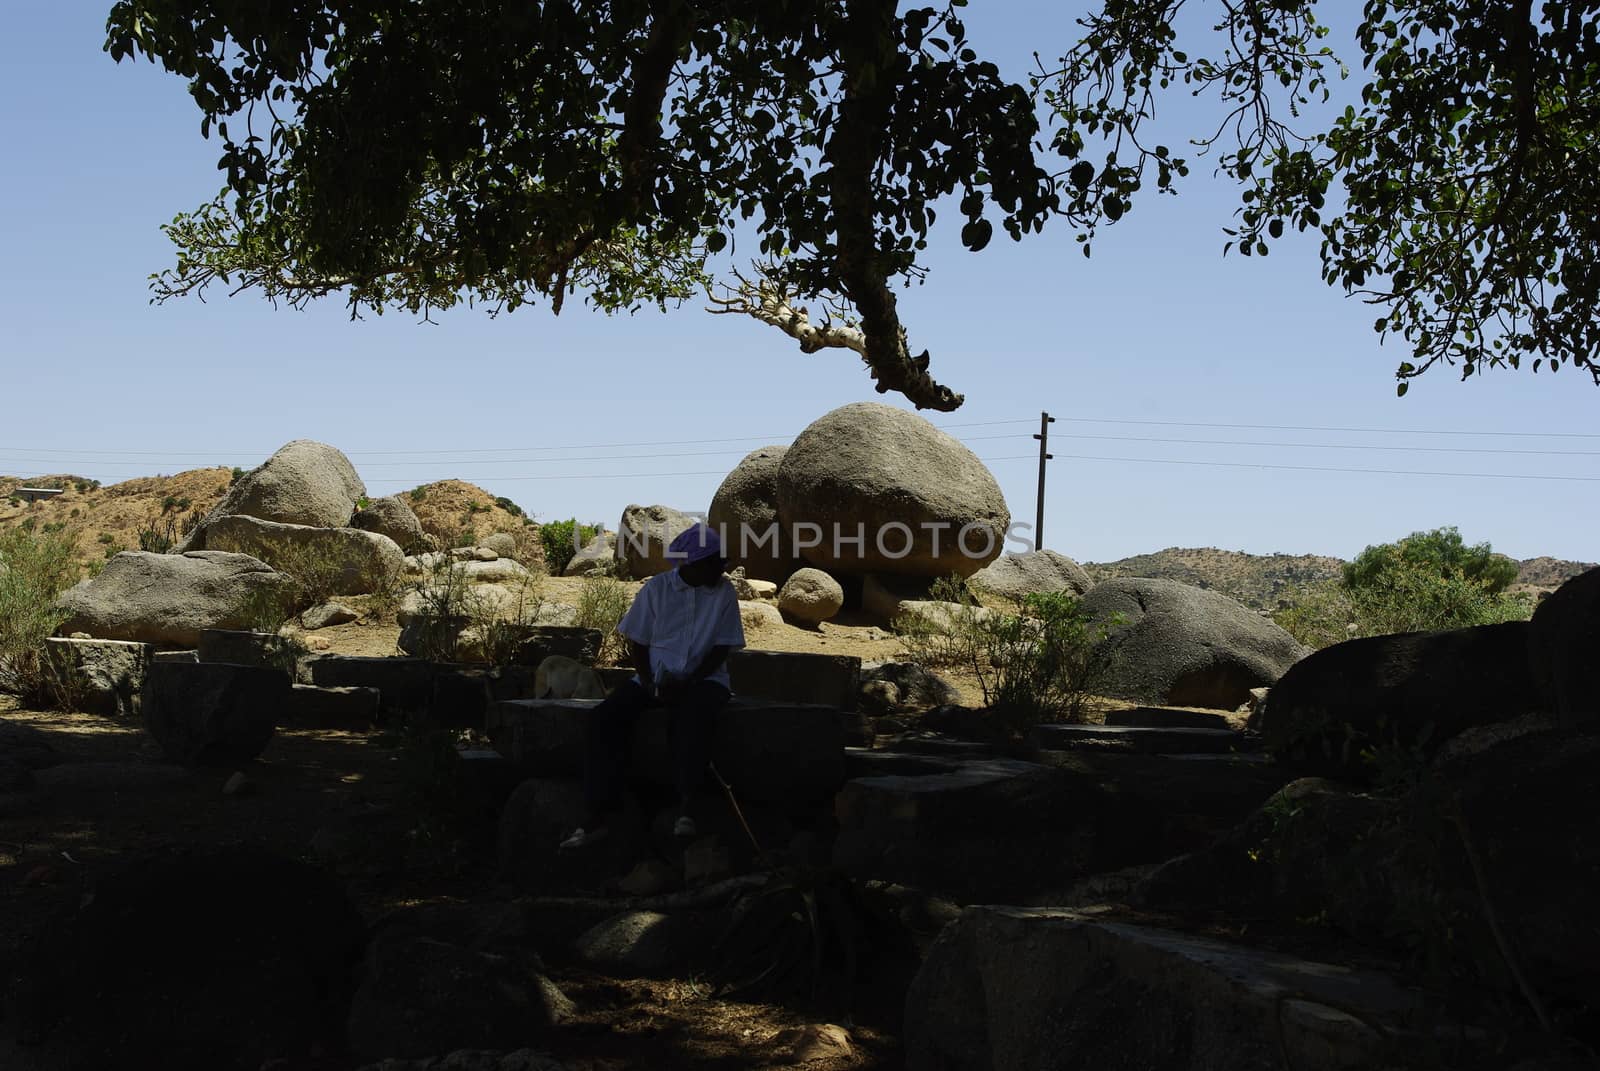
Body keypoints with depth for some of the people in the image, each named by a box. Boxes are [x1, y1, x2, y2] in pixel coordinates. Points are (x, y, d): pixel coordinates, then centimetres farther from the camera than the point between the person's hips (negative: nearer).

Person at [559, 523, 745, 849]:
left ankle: (685, 806, -36)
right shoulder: (656, 588, 0)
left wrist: (688, 684, -17)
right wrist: (649, 684, -12)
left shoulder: (724, 592, -1)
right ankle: (599, 816, -25)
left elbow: (722, 648, -3)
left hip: (703, 679, -2)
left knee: (693, 717, -40)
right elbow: (636, 642, 4)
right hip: (654, 678, 2)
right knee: (602, 719, -22)